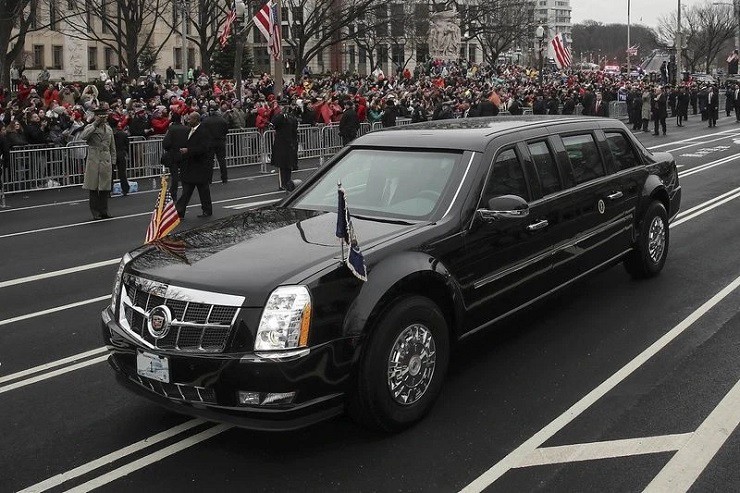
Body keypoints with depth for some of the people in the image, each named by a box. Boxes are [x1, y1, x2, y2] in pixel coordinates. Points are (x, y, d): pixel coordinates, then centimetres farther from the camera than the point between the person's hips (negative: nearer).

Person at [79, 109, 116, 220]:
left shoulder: (109, 129, 15)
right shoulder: (90, 127, 1)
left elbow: (112, 148, 19)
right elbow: (82, 136, -22)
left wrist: (113, 162, 11)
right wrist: (95, 124, -16)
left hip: (106, 162, 4)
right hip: (93, 161, -4)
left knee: (105, 188, 6)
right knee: (93, 188, -1)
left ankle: (104, 212, 15)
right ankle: (95, 213, 5)